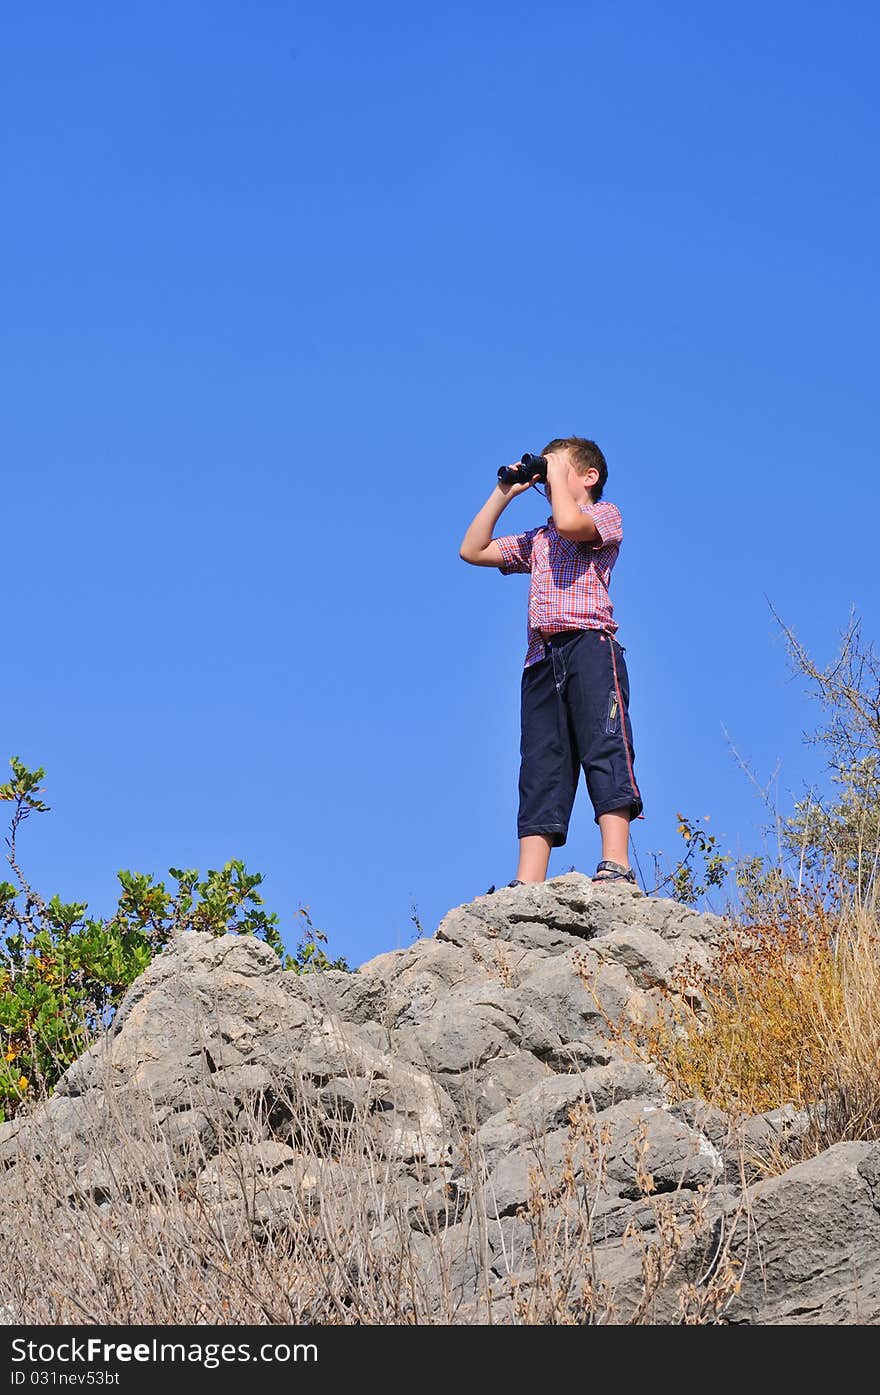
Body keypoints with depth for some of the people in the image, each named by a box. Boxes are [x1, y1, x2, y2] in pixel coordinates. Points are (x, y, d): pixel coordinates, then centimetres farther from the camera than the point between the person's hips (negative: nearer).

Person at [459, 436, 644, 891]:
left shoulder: (605, 514, 11)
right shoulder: (536, 540, 32)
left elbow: (570, 524, -12)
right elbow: (473, 551, 28)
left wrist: (557, 471, 4)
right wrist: (503, 494, 25)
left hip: (589, 644, -6)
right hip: (542, 657, 6)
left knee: (603, 747, -18)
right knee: (540, 766, -4)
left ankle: (616, 862, -26)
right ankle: (527, 882, -13)